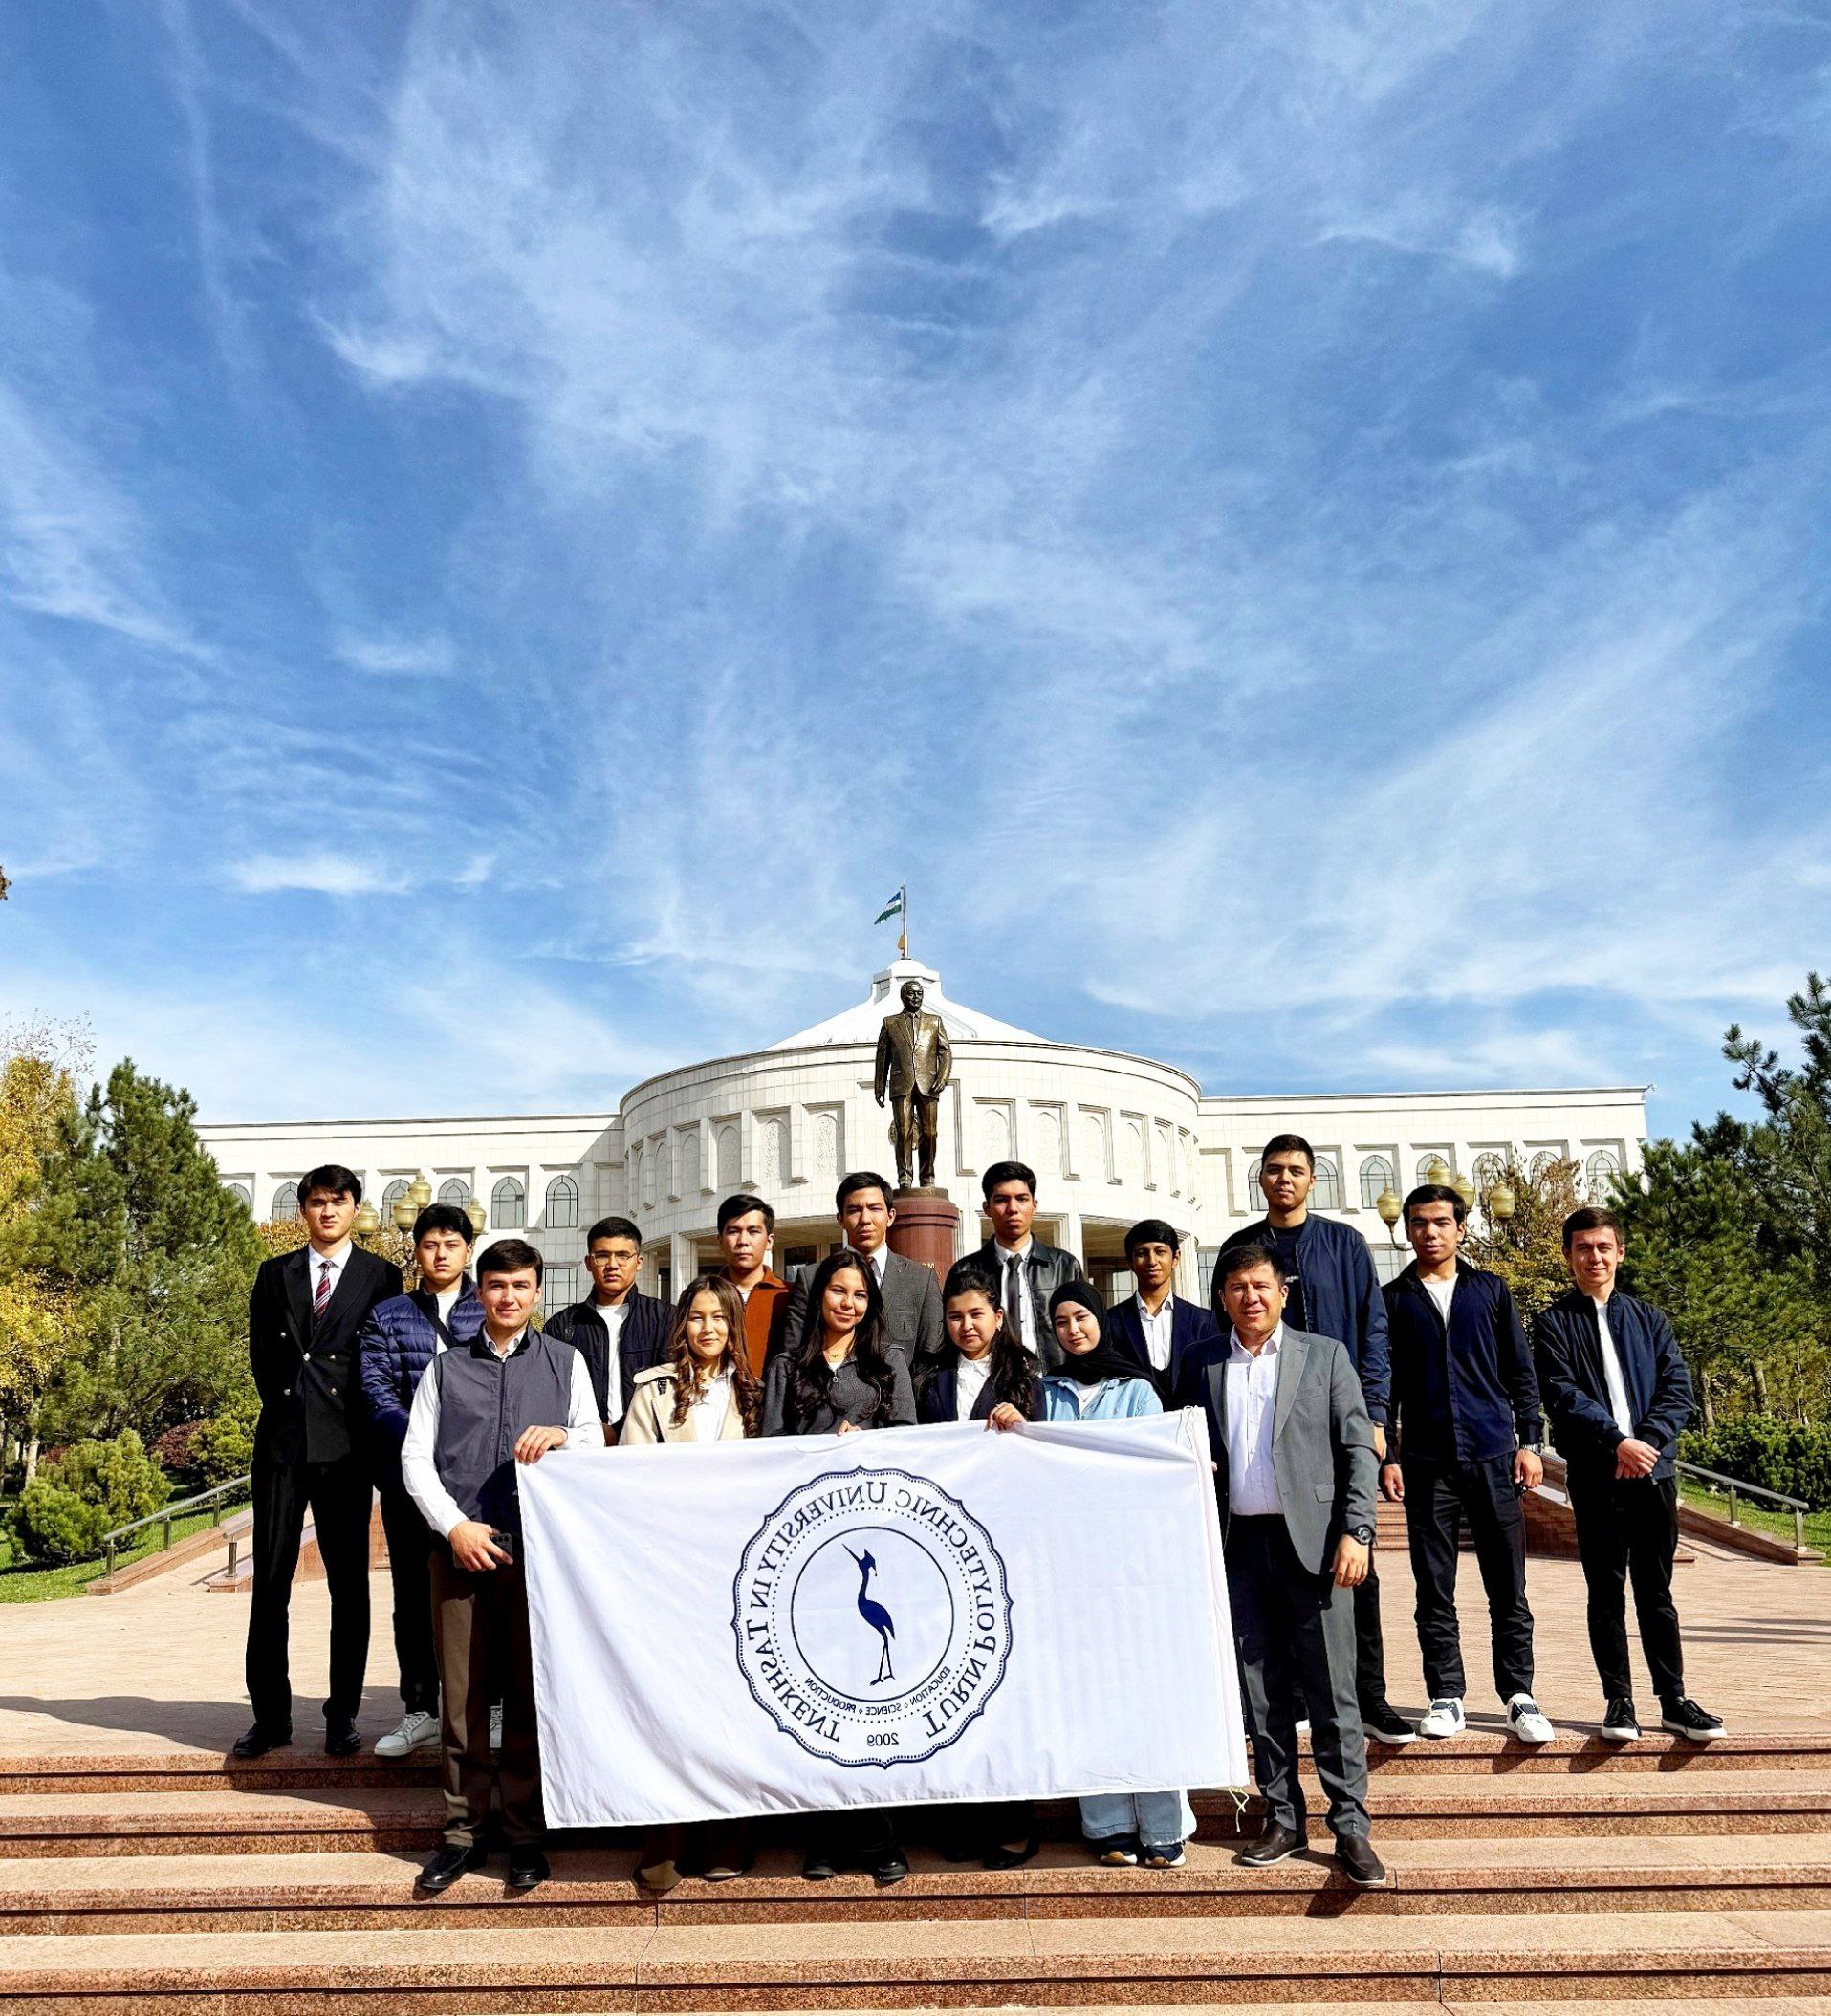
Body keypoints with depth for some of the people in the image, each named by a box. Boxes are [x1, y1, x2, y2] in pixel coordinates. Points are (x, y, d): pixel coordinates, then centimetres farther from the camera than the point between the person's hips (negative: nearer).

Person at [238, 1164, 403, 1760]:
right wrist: (288, 1407, 7)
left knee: (348, 1582, 3)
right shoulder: (274, 1274, 13)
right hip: (282, 1442, 2)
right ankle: (271, 1716, 13)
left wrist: (364, 1428, 0)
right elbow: (261, 1354, 14)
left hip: (345, 1444, -2)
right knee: (271, 1579, 3)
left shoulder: (380, 1275, 6)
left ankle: (342, 1716, 11)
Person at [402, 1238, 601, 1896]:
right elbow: (416, 1456, 7)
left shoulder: (565, 1361, 12)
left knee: (530, 1695, 3)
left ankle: (525, 1835, 13)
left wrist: (561, 1435, -16)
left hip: (537, 1546, -1)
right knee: (461, 1695, 4)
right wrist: (454, 1526, -6)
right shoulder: (446, 1368, 14)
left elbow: (595, 1444, 7)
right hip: (460, 1546, 1)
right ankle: (463, 1832, 15)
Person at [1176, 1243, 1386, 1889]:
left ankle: (1351, 1830, 6)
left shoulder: (1324, 1354, 4)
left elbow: (1358, 1449, 1)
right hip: (1239, 1544, 3)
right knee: (1261, 1694, 8)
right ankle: (1283, 1818, 19)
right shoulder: (1202, 1369, 10)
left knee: (1331, 1691, -2)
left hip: (1310, 1540, -2)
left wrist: (1355, 1532, -9)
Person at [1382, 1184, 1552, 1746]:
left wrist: (1529, 1442, 2)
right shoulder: (1393, 1299, 7)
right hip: (1426, 1462, 0)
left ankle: (1519, 1696, 14)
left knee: (1508, 1589, 3)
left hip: (1494, 1457, 0)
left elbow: (1520, 1371, 10)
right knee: (1434, 1591, 5)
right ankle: (1446, 1699, 14)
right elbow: (1383, 1385, 6)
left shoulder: (1490, 1289, 9)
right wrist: (1387, 1456, 0)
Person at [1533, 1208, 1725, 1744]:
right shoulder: (1554, 1325, 3)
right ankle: (1618, 1701, 12)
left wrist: (1646, 1440, -12)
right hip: (1595, 1474, -2)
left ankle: (1674, 1700, 17)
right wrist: (1617, 1441, -19)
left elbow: (1678, 1388, 4)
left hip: (1653, 1468, 2)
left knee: (1656, 1592, 9)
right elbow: (1564, 1396, -8)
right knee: (1606, 1592, 4)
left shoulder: (1648, 1319, 13)